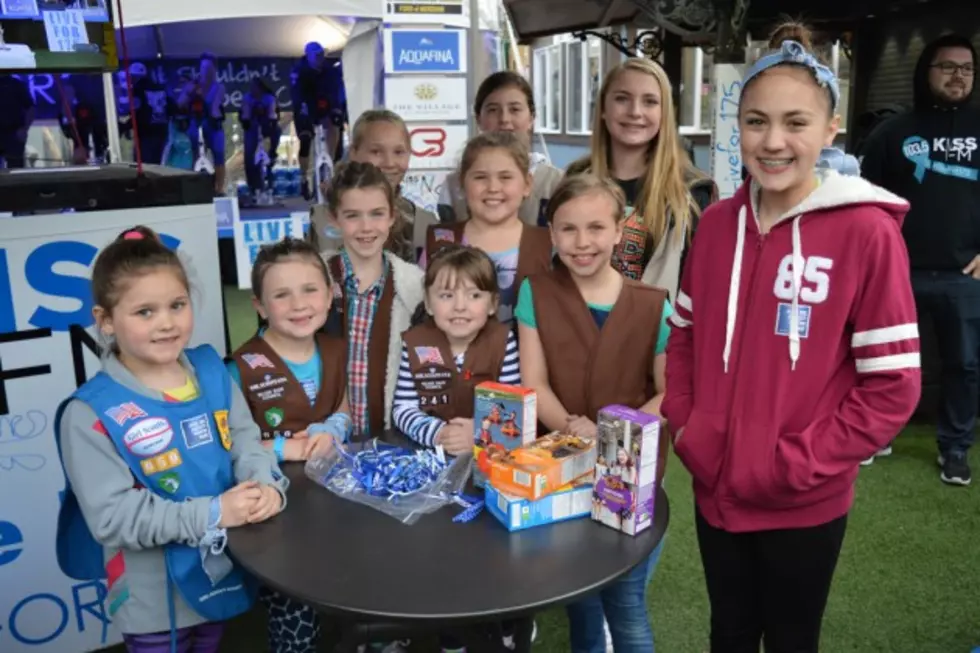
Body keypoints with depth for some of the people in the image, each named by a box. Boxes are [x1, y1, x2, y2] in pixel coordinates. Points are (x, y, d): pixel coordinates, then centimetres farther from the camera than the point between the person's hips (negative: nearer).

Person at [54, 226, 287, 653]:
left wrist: (266, 487, -23)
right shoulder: (91, 413, -19)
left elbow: (246, 442, -2)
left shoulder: (211, 371, -3)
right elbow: (113, 517, -22)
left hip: (224, 575, 5)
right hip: (154, 597, -5)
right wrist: (213, 513, -28)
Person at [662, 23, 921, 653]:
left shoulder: (866, 230, -15)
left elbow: (892, 387, -14)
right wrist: (685, 431, -2)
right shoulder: (718, 222, 0)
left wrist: (797, 466, -16)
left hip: (805, 506, -4)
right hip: (715, 490, 4)